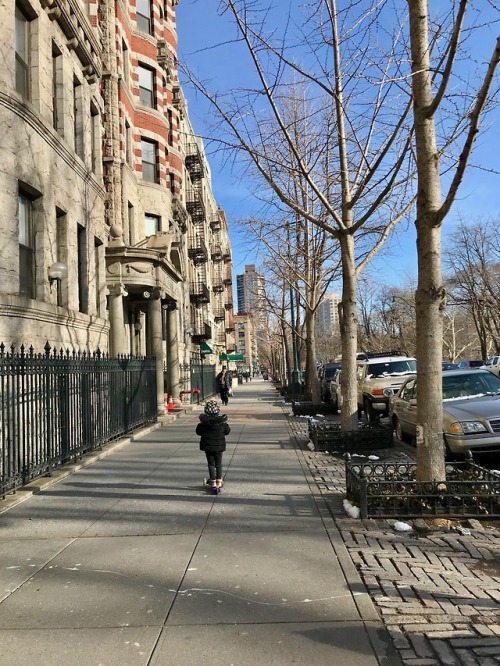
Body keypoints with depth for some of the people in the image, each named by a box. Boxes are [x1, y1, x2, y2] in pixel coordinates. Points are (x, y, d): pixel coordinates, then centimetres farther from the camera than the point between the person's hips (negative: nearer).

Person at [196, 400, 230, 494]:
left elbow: (198, 432, -2)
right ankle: (219, 483, 14)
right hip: (219, 446, 1)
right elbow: (227, 431, 1)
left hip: (208, 446, -1)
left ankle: (213, 484, 6)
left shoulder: (203, 422, -14)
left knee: (211, 464, 8)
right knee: (218, 464, 13)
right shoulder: (222, 421, -12)